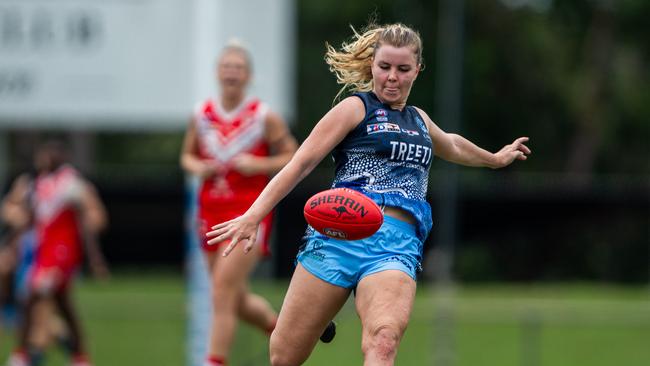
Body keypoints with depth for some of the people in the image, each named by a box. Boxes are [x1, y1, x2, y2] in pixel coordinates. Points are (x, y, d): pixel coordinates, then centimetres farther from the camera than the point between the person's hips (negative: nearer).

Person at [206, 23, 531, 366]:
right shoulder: (355, 108, 7)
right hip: (342, 233, -3)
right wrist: (254, 215, -14)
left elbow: (451, 146, 50)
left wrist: (495, 158, 66)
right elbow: (301, 162, -2)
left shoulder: (418, 119, 26)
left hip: (398, 244, 3)